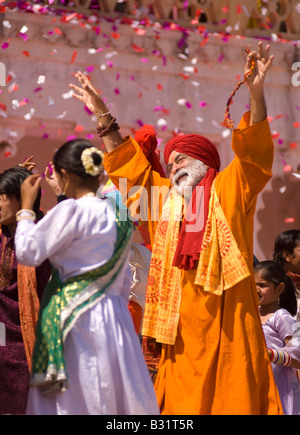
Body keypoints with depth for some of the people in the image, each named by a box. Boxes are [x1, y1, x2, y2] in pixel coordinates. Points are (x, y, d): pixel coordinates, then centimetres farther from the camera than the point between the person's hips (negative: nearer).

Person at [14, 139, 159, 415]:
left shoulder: (71, 210, -12)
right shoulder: (117, 214, 10)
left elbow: (28, 252, -8)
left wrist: (26, 208, 3)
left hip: (74, 318, -7)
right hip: (112, 317, 7)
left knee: (75, 399, -2)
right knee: (115, 396, 7)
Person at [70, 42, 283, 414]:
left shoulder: (229, 189, 7)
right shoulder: (166, 197, 20)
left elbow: (254, 153, -6)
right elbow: (129, 165, 26)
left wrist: (256, 93, -19)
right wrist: (102, 115, 22)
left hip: (224, 322, -4)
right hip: (181, 325, 4)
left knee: (233, 399, -8)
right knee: (182, 400, -2)